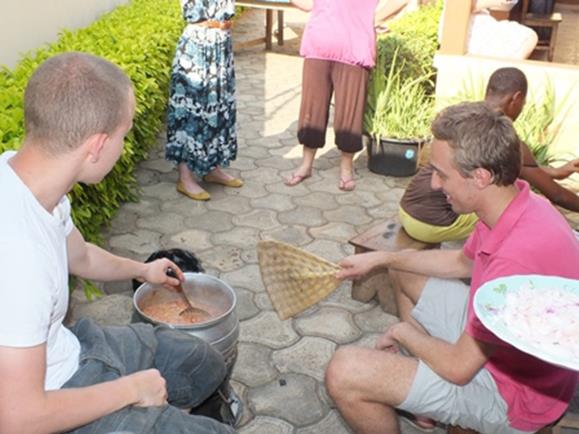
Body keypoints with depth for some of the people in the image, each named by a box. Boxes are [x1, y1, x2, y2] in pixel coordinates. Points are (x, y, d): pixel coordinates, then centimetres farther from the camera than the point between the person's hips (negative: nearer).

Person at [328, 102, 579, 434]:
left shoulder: (517, 257, -37)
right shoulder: (515, 203, -8)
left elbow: (458, 368, -27)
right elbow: (461, 262, 13)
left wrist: (403, 332, -8)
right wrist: (381, 259, 9)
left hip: (511, 393, -9)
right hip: (494, 340, 9)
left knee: (344, 373, -22)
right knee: (403, 272, 21)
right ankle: (425, 406, 26)